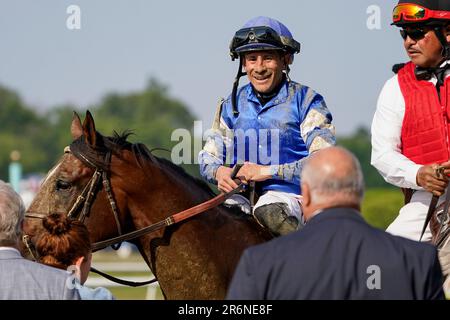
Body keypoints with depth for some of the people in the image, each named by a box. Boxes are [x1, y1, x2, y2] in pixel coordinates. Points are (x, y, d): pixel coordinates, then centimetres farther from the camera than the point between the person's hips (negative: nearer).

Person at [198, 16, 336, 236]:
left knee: (268, 212, -38)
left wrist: (267, 171, -15)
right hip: (241, 195, 3)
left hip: (289, 195, -3)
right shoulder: (232, 105, 15)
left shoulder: (305, 101, 1)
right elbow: (208, 157, 17)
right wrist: (219, 173, -9)